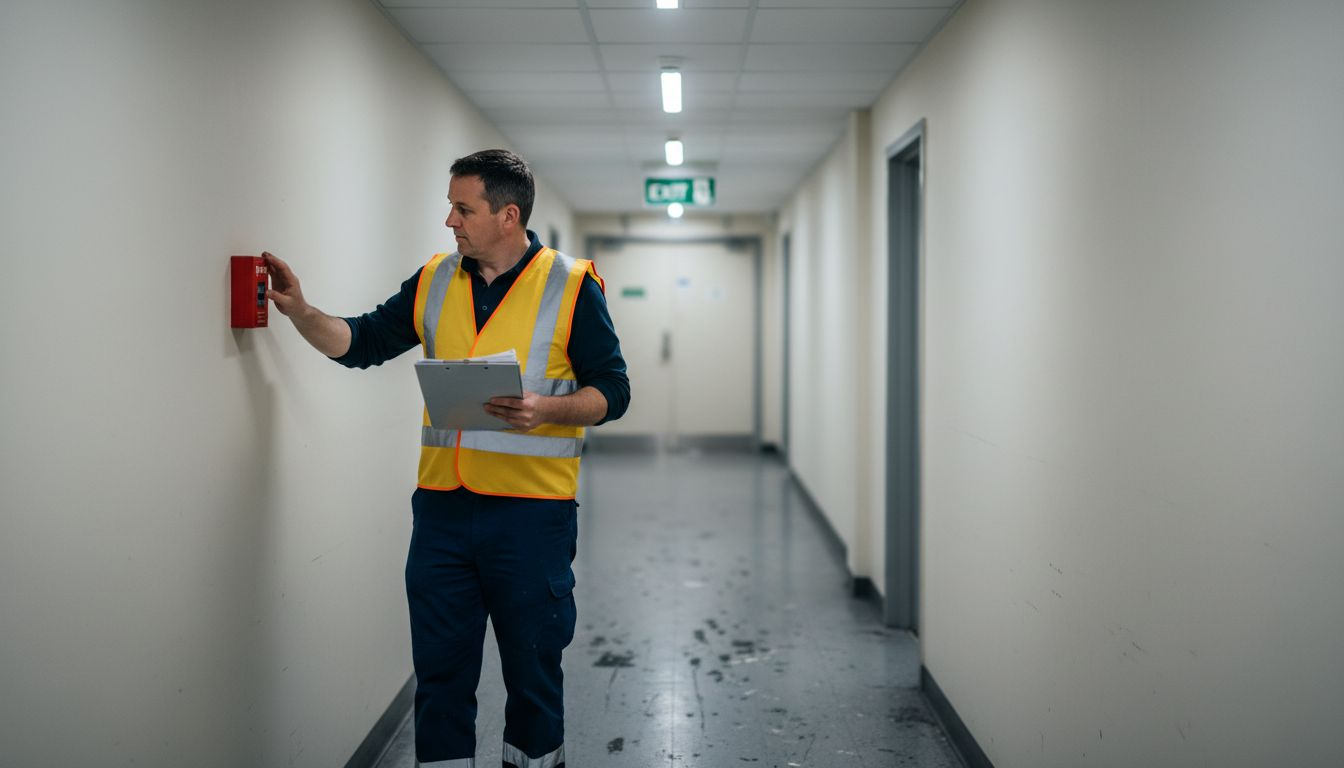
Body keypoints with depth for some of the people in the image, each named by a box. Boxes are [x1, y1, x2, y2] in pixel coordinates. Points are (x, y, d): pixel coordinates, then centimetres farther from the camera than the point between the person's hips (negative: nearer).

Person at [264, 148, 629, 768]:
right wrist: (299, 310, -1)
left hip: (531, 510, -3)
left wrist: (546, 409, -20)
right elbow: (361, 343, 14)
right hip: (442, 506, 4)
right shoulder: (435, 281, 9)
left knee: (532, 667, 9)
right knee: (439, 669, 10)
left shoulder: (571, 286, -3)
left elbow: (611, 391, -4)